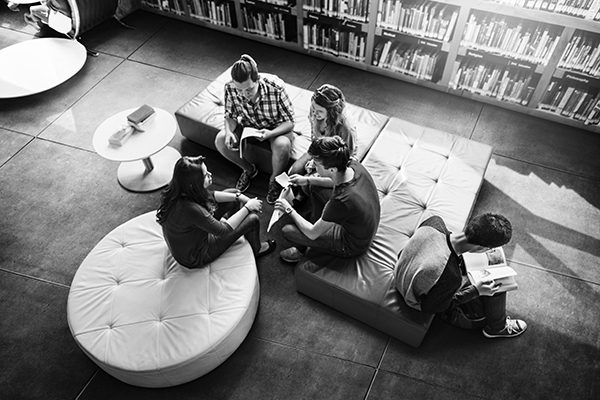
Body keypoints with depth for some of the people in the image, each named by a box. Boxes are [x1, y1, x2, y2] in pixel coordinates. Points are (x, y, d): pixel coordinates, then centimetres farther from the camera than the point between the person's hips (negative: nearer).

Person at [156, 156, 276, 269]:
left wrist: (239, 197, -7)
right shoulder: (189, 208, -42)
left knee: (233, 196, 7)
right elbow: (223, 231, -28)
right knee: (252, 219, -6)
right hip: (196, 257, -7)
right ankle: (256, 250, 25)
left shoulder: (177, 190, -18)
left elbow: (210, 196, 1)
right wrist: (247, 207, -18)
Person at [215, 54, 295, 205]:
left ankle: (275, 180, -2)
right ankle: (249, 169, 11)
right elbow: (230, 115, -6)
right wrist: (228, 131, -29)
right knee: (220, 140, -18)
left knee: (282, 146, -36)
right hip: (249, 126, 4)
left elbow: (290, 121, -23)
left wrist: (271, 133, -42)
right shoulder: (230, 88, -24)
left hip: (276, 128, -4)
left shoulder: (275, 88, -33)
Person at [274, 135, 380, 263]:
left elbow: (312, 234, -25)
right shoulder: (353, 165, -22)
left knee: (288, 231, -7)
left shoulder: (342, 201, -43)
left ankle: (301, 249, 27)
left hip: (351, 245, -7)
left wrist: (289, 210, -13)